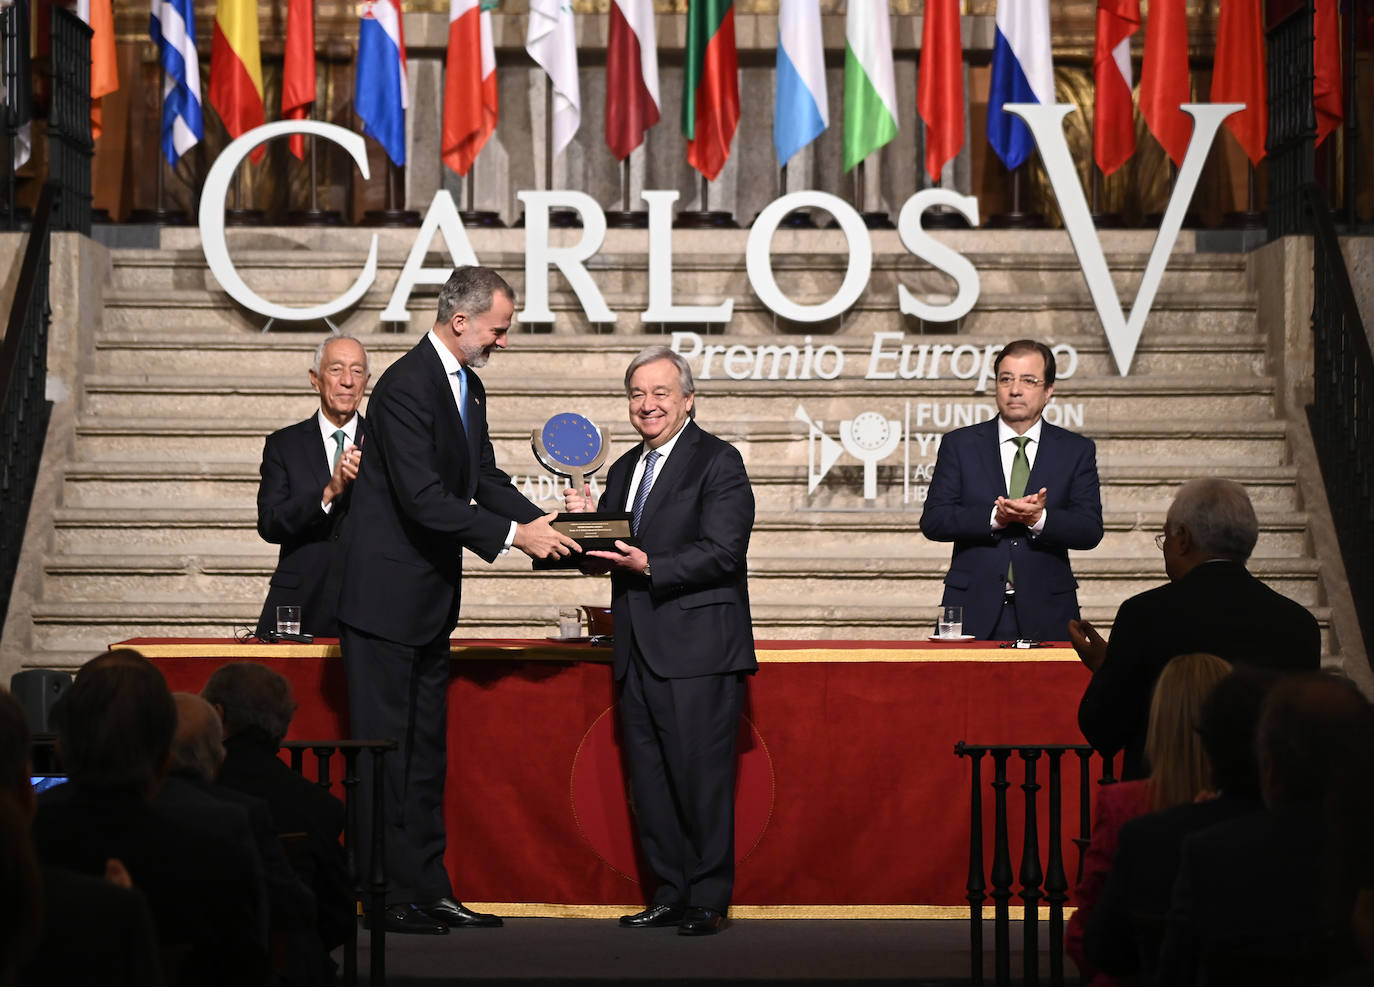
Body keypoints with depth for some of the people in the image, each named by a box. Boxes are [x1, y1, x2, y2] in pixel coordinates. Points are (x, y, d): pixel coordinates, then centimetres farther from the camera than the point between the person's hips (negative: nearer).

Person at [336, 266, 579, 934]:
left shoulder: (469, 389, 11)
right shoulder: (406, 386, -19)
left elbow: (484, 479, 15)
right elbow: (423, 498, -25)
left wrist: (541, 522, -1)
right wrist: (512, 534, -24)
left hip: (430, 600, 10)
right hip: (386, 592, -10)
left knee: (425, 750, 12)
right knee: (385, 747, -4)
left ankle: (427, 890, 17)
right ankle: (391, 896, 0)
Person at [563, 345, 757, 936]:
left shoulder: (718, 462, -4)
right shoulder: (624, 470, 19)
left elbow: (722, 553, -14)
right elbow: (610, 556, 18)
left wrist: (648, 566, -21)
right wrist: (587, 525, -3)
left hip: (697, 650, -8)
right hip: (639, 653, 8)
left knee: (700, 778, -7)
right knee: (650, 783, 10)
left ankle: (707, 902, 1)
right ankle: (671, 895, 18)